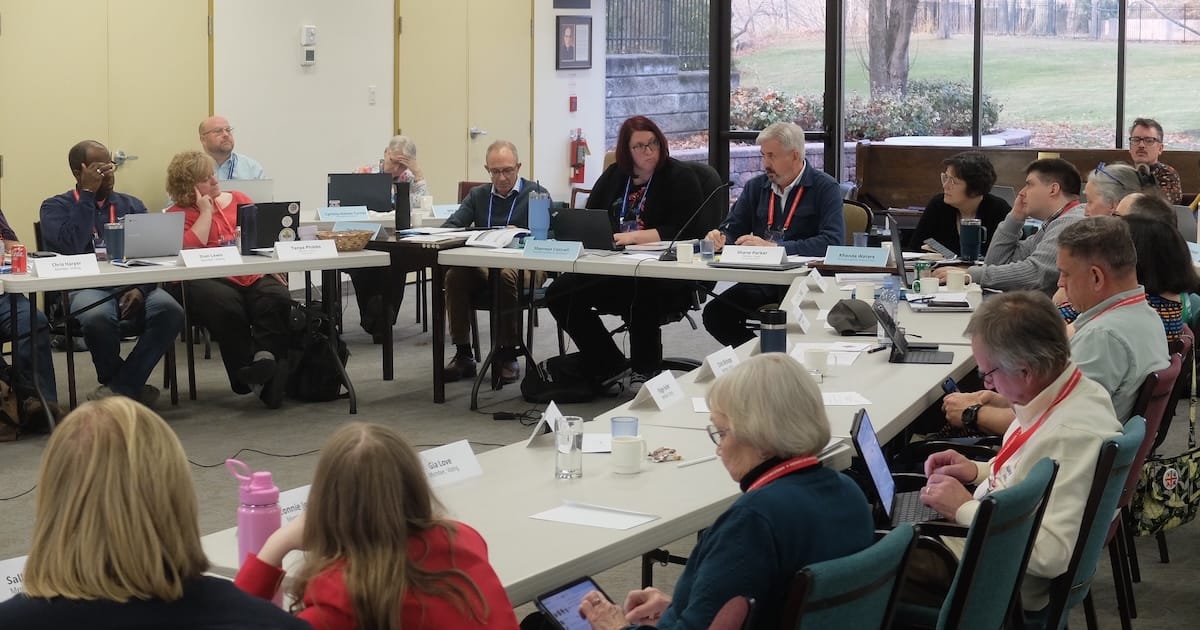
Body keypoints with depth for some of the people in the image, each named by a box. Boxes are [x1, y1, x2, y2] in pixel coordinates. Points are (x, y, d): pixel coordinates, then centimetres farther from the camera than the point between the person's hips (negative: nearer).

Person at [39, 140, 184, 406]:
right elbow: (71, 247, -12)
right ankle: (130, 386, -11)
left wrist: (141, 288, -14)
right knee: (98, 317, -39)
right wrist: (88, 194, -7)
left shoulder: (131, 205, 19)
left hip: (132, 286, 3)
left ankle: (118, 387, -21)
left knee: (170, 311, -30)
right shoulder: (56, 207, 10)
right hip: (85, 288, -3)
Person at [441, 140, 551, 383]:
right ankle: (463, 355, -19)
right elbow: (450, 226, 9)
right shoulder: (477, 195, 20)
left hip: (525, 266, -4)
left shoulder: (537, 194, 7)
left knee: (505, 275, -38)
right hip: (483, 266, 4)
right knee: (454, 275, -27)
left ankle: (508, 356, -25)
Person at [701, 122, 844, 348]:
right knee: (714, 313, -18)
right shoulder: (756, 187, 15)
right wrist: (719, 238, -8)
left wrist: (773, 247, -22)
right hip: (761, 283, 6)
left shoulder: (825, 188, -3)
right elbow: (731, 230, 19)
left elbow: (833, 242, -17)